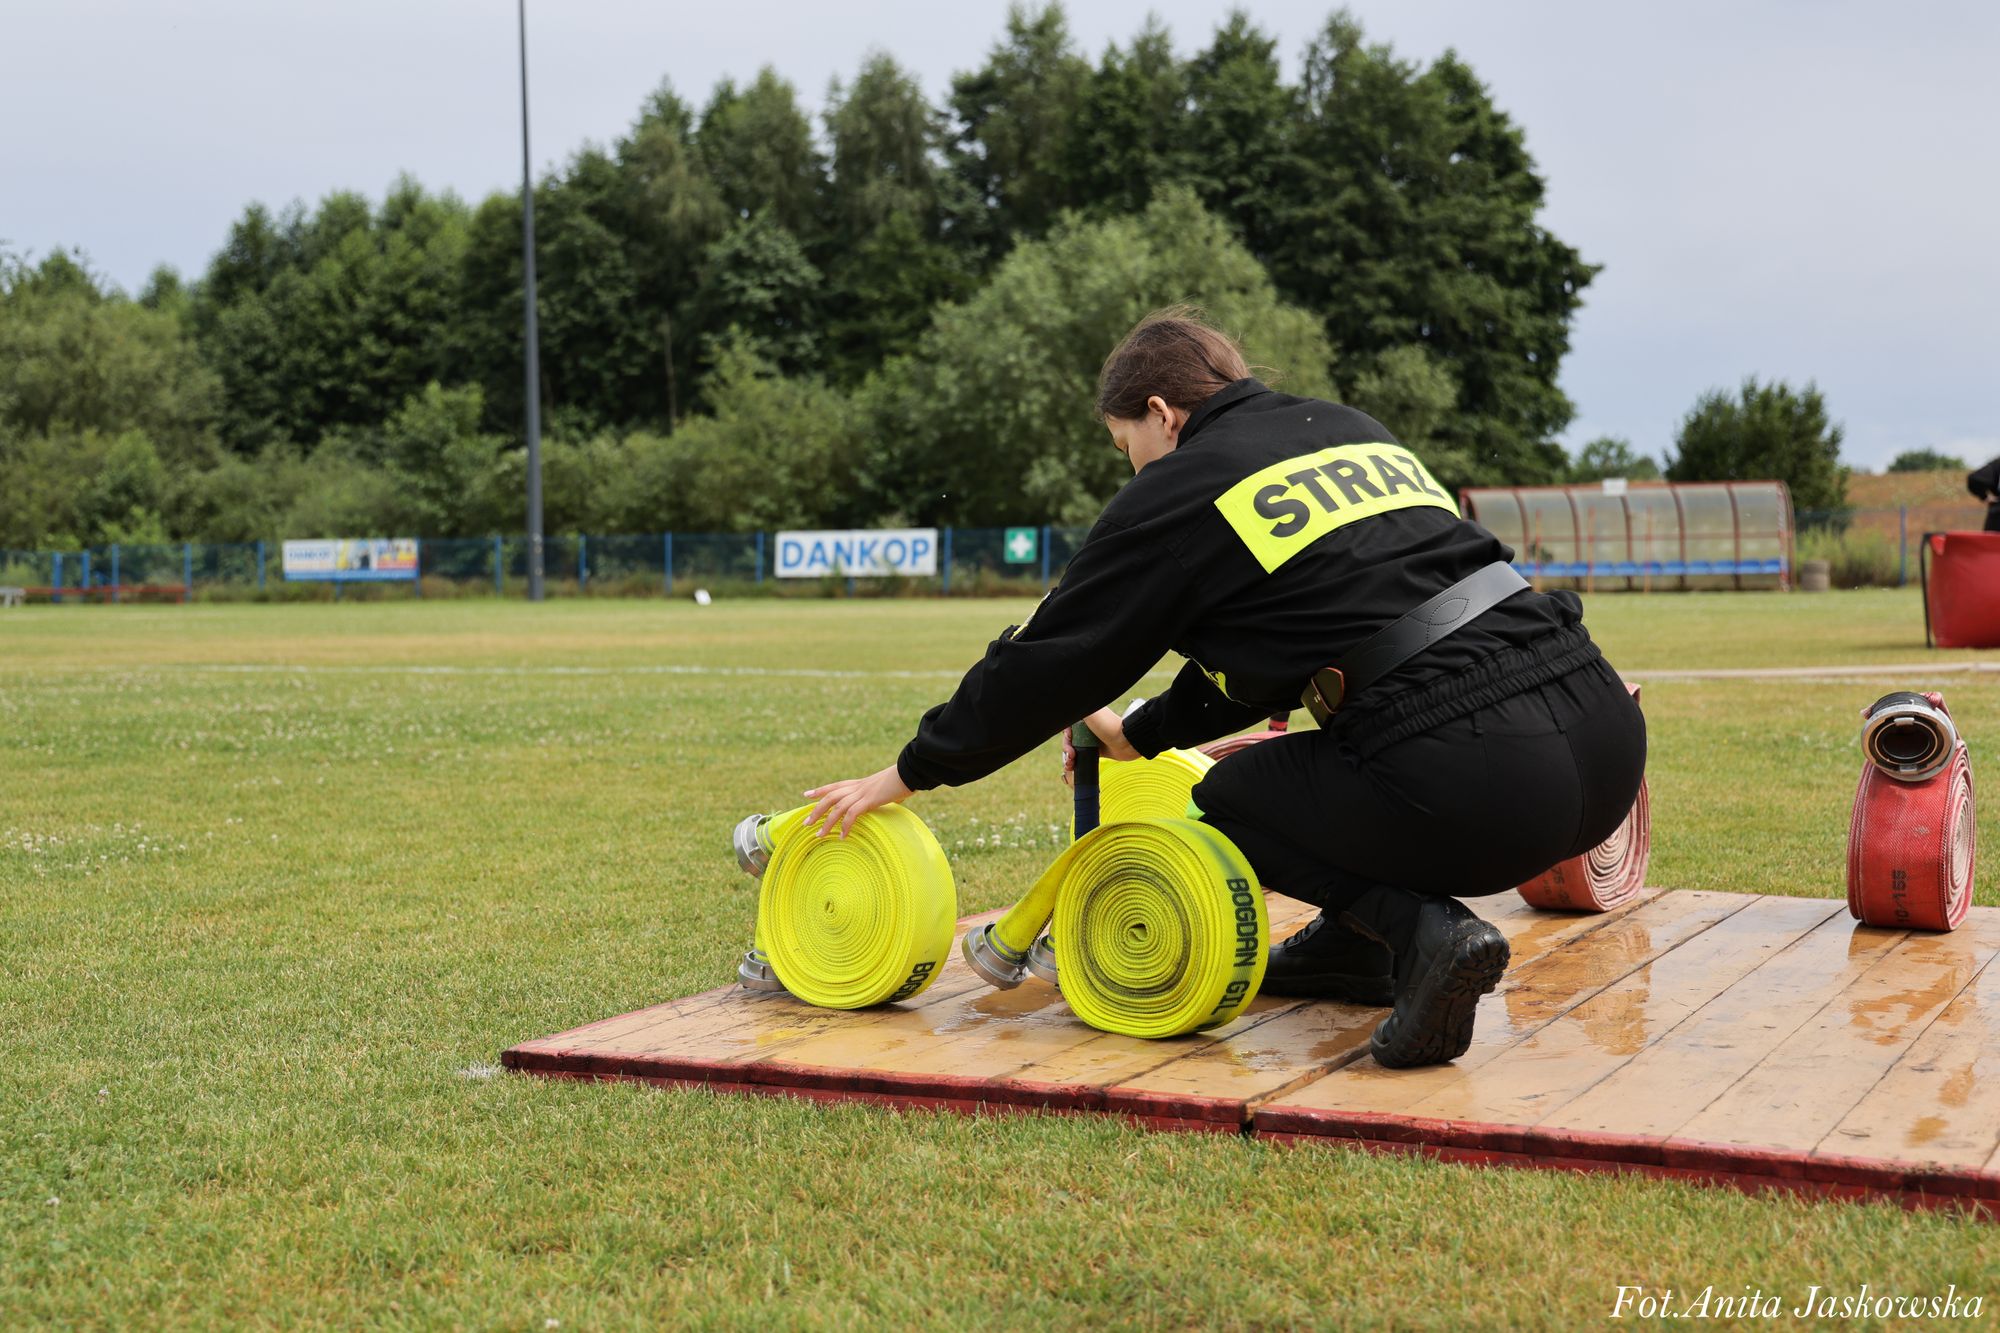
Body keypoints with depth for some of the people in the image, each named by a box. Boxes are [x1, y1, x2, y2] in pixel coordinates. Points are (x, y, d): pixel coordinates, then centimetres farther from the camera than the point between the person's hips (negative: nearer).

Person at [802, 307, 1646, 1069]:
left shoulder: (1180, 492, 5)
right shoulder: (1355, 431, 26)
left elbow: (1051, 660, 11)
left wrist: (912, 772, 24)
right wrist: (1145, 733, 46)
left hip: (1481, 787, -7)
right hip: (1609, 742, 8)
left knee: (1229, 798, 17)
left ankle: (1421, 932, -7)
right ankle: (1357, 946, 27)